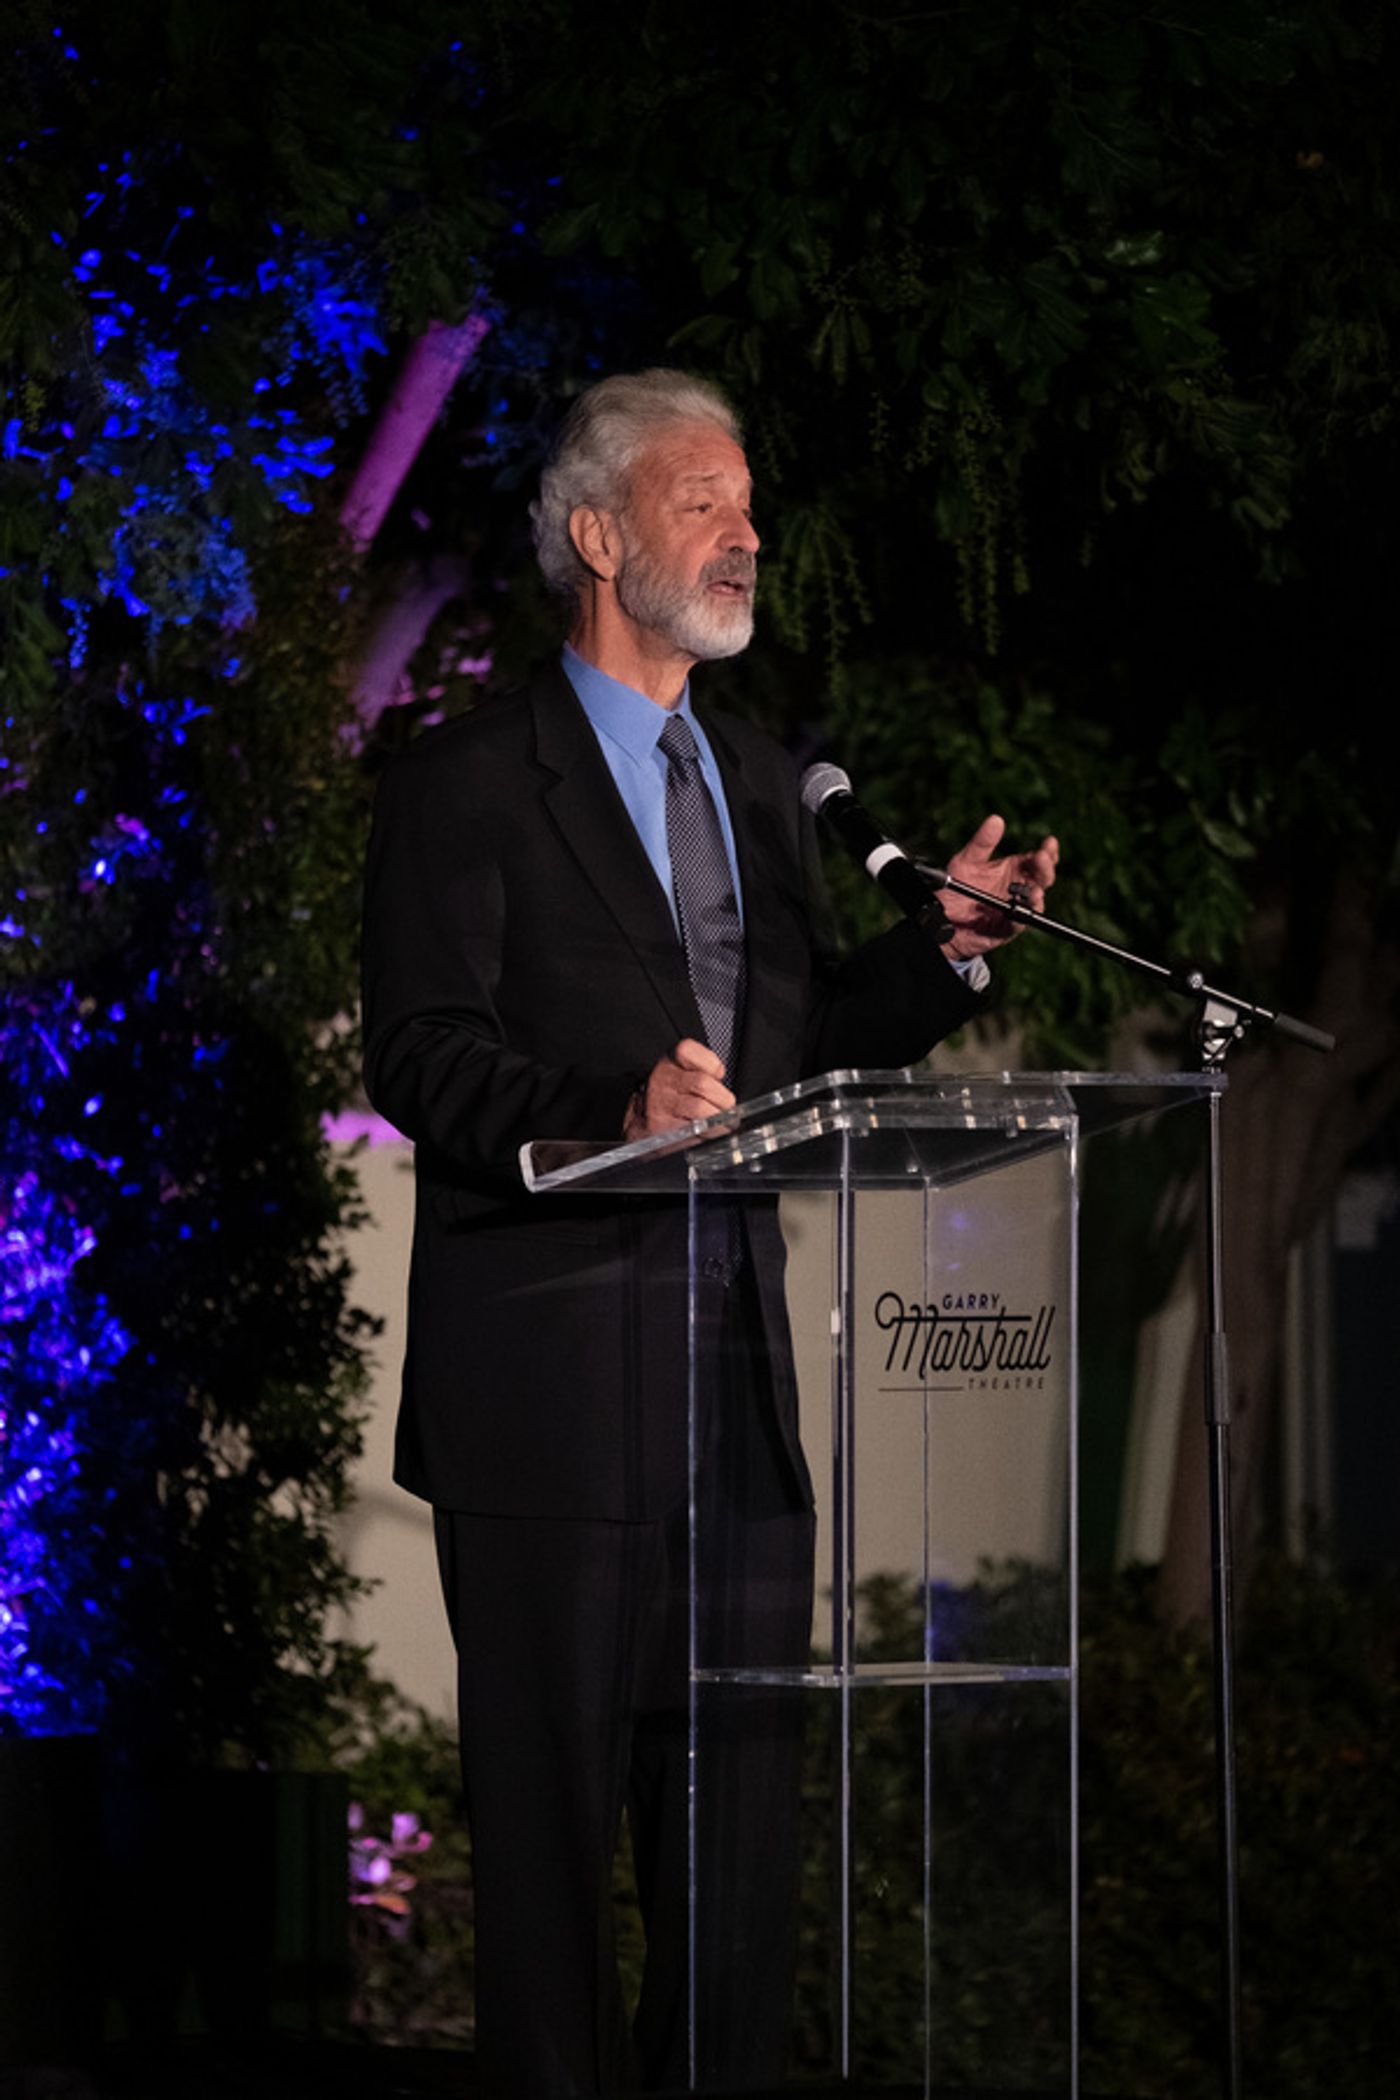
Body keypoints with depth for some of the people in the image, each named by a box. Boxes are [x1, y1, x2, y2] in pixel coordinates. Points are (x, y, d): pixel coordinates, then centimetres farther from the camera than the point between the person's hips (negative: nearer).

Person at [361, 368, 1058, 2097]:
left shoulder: (760, 786, 19)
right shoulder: (466, 786, -4)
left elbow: (800, 1038, 18)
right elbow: (423, 1060, -12)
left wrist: (947, 952, 1)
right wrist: (614, 1108, -28)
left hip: (738, 1350, 7)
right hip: (555, 1363, -6)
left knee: (744, 1781, 7)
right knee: (555, 1788, -2)